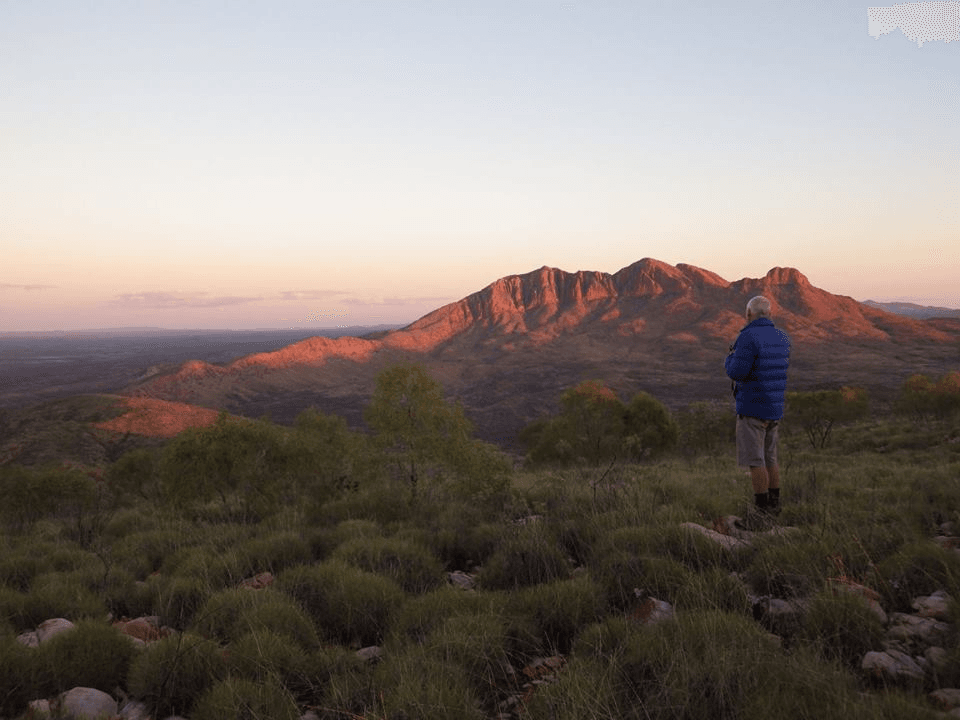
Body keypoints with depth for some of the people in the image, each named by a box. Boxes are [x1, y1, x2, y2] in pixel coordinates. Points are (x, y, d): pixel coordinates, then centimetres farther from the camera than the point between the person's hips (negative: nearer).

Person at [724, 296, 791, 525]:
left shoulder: (748, 337, -16)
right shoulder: (782, 338, 9)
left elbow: (737, 372, -21)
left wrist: (730, 358, 1)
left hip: (752, 408, -8)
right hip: (775, 409, 8)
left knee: (755, 461, -3)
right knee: (769, 458, 17)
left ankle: (762, 509, -1)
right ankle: (774, 504, 23)